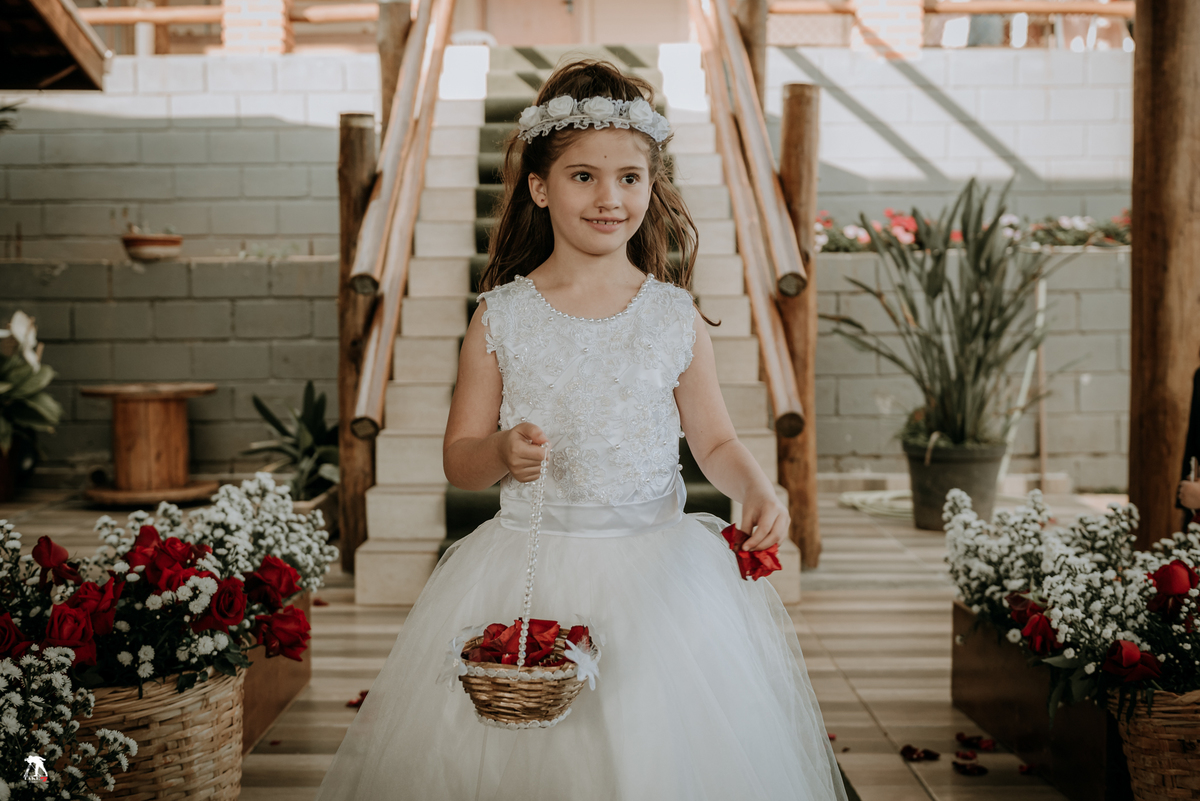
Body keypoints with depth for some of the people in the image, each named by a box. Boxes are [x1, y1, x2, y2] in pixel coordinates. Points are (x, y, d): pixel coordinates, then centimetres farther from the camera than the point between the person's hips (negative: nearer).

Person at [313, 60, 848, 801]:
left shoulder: (676, 317, 1)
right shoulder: (502, 317, -1)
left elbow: (715, 440, 9)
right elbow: (459, 457, 4)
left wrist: (758, 492, -10)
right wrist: (501, 453, -17)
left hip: (658, 570, 1)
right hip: (528, 578, 0)